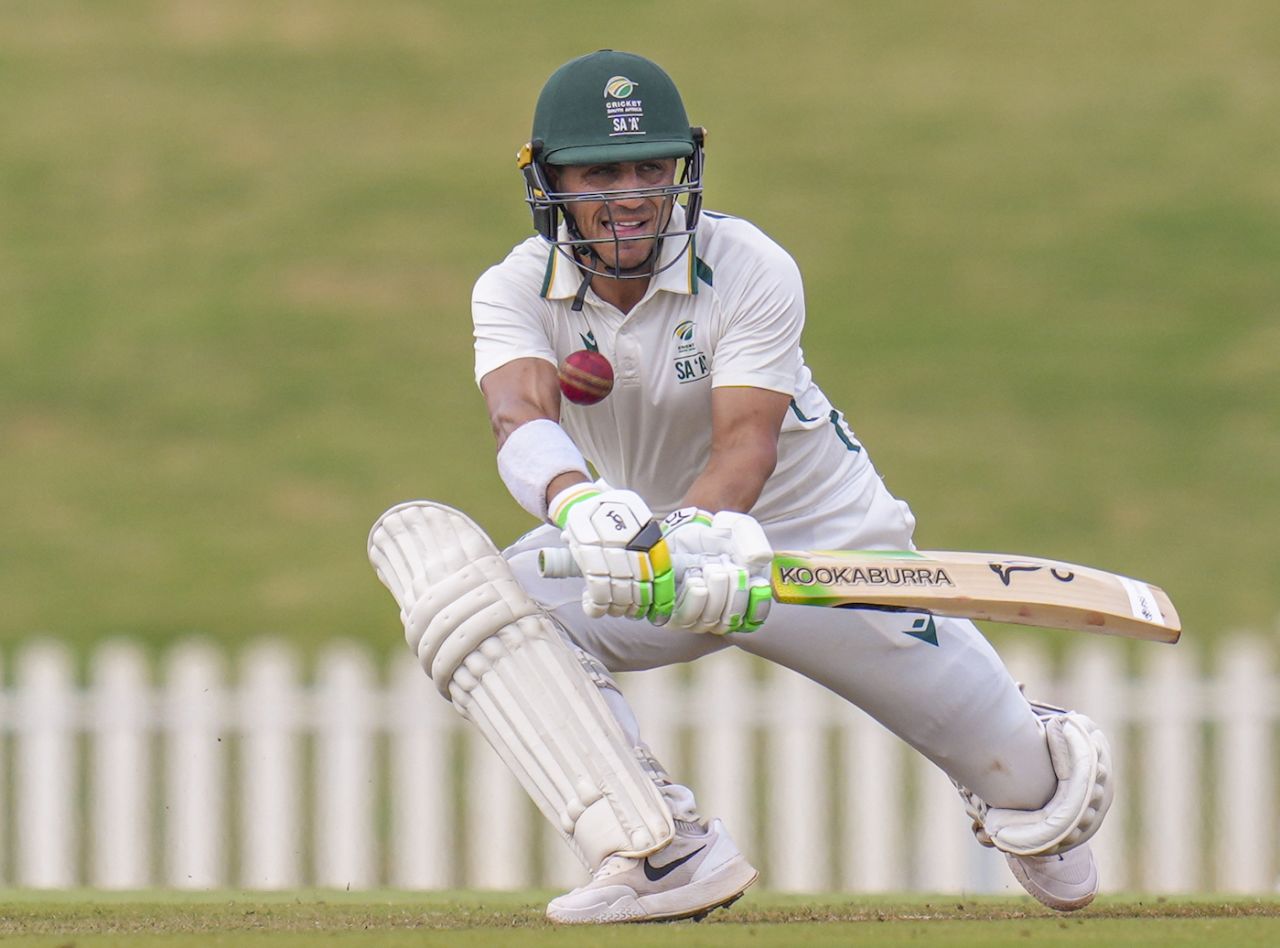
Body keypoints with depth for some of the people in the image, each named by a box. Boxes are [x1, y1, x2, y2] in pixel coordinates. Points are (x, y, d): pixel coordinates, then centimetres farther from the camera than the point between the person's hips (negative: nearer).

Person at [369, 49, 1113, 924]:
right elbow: (521, 415, -35)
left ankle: (1038, 762, 42)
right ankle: (670, 852, -28)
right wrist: (577, 500, -59)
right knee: (472, 601, -28)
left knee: (1041, 781, 0)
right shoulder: (515, 291, -16)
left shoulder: (752, 270, -22)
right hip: (650, 531, 2)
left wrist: (697, 529, -57)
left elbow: (746, 442, -34)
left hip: (829, 544, -2)